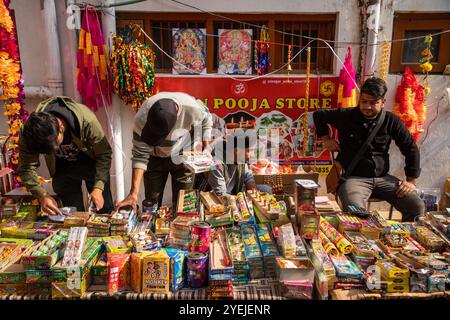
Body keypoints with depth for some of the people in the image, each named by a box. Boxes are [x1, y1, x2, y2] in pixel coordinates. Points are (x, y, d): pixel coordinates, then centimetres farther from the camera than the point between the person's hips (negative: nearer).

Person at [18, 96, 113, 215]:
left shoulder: (87, 121, -37)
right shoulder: (29, 131, -29)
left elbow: (104, 155, -26)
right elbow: (26, 168, -21)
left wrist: (98, 187, -35)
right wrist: (42, 195, -37)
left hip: (91, 162, -1)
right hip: (63, 167, 2)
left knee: (105, 211, 4)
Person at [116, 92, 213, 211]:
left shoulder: (192, 108, -32)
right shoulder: (142, 118, -32)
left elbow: (206, 119, -7)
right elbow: (140, 155, -25)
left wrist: (206, 146, -13)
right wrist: (134, 192, -31)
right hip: (155, 157, 1)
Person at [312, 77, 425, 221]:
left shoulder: (391, 121, 2)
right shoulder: (346, 116, -2)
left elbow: (411, 148, 9)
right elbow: (318, 115, 14)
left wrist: (411, 181, 3)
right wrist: (326, 138, 3)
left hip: (383, 178, 4)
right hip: (353, 177, -3)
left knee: (418, 207, -12)